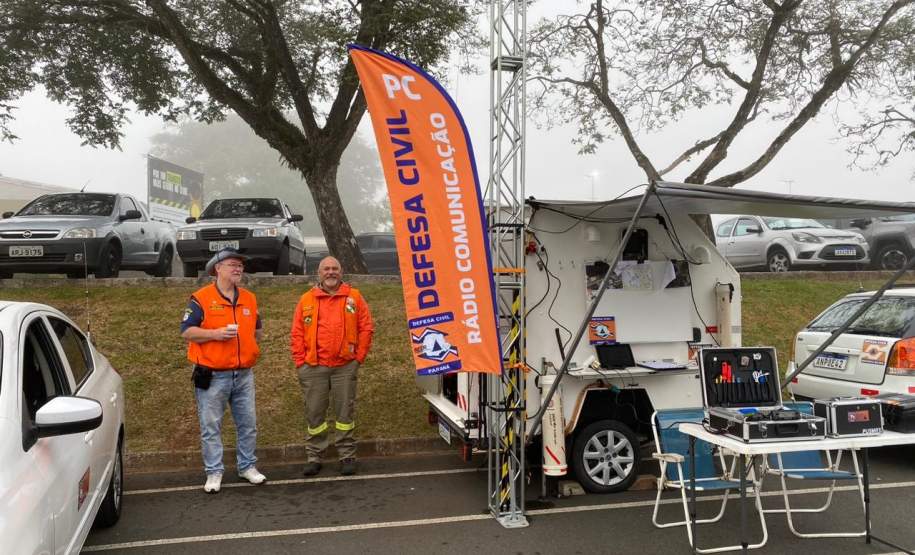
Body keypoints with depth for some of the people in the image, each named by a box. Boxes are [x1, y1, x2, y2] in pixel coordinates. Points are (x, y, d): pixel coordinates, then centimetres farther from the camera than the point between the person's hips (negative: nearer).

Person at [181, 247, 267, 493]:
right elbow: (186, 331, -9)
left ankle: (247, 466, 25)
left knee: (248, 424, 11)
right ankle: (214, 472, 15)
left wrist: (252, 348, 8)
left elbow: (257, 329, 23)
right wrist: (215, 334, -19)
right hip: (212, 376, -5)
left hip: (244, 374, 5)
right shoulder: (201, 298, -5)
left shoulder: (249, 299, 11)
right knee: (211, 426, 3)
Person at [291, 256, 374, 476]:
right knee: (314, 413, 7)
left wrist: (359, 357, -1)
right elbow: (297, 334, 6)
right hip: (313, 367, 1)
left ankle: (347, 456, 16)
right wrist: (300, 361, -1)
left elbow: (366, 328, 4)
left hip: (345, 366, -1)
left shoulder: (354, 296, 4)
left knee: (345, 412, 5)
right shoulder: (306, 300, 7)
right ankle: (313, 456, 20)